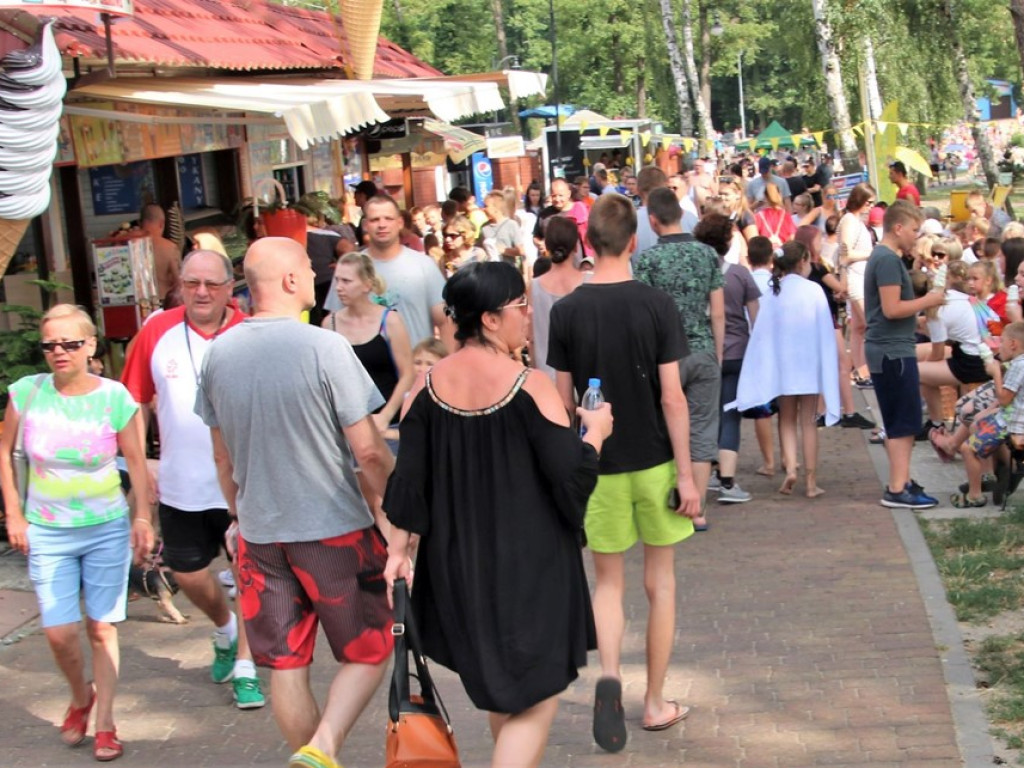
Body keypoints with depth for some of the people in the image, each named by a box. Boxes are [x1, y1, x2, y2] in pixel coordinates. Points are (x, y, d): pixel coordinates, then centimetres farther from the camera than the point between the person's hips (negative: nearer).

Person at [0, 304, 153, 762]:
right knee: (59, 633, -3)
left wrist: (142, 517, -3)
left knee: (102, 628, 4)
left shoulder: (115, 397, -10)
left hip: (108, 529, -1)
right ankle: (80, 697, 28)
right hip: (48, 533, 1)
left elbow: (136, 459, -1)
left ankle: (104, 723, 17)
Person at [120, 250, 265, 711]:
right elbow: (137, 404, 3)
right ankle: (225, 629, 45)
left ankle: (245, 668, 20)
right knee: (187, 573, 15)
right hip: (180, 484, 3)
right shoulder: (157, 333, -5)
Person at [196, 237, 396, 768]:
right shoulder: (324, 347, -15)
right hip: (334, 527, -5)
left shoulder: (218, 354, 1)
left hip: (258, 532, 5)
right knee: (368, 654, 8)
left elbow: (222, 454, 11)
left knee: (286, 666, 12)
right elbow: (368, 450, -13)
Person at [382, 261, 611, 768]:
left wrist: (398, 549, 5)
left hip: (458, 560, 6)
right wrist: (595, 432, 0)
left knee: (497, 684, 25)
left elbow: (409, 476, -2)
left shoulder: (430, 383, -3)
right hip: (529, 564, -6)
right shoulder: (529, 385, -18)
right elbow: (571, 476, -18)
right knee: (534, 698, 3)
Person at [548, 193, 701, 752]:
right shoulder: (657, 305, -10)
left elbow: (563, 401, 0)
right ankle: (656, 704, 20)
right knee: (660, 582, 13)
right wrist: (686, 473, -5)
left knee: (608, 581, 13)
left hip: (599, 466, 1)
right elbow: (672, 397, -12)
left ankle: (609, 673, -12)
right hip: (654, 462, -1)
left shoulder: (566, 311, -6)